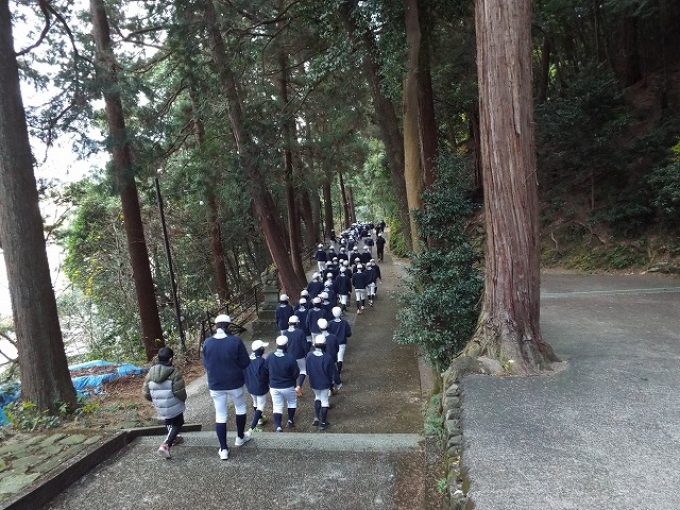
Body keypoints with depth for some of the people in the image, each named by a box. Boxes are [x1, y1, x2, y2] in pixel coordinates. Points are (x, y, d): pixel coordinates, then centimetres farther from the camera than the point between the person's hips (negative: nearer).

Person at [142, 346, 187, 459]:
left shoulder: (150, 373, -4)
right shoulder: (175, 373, -21)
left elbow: (146, 394, 1)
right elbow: (180, 393, -20)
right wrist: (183, 399, 3)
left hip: (160, 408, 5)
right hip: (174, 407, -5)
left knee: (169, 422, 30)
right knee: (177, 424, 14)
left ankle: (173, 438, 45)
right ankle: (166, 445, -3)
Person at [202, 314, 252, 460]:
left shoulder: (207, 343, -7)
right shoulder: (236, 341, -17)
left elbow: (206, 364, 5)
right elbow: (245, 363, -9)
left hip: (215, 385, 2)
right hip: (234, 383, -2)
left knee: (220, 415, 11)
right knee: (240, 408, 22)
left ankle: (223, 449, 14)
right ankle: (240, 437, 36)